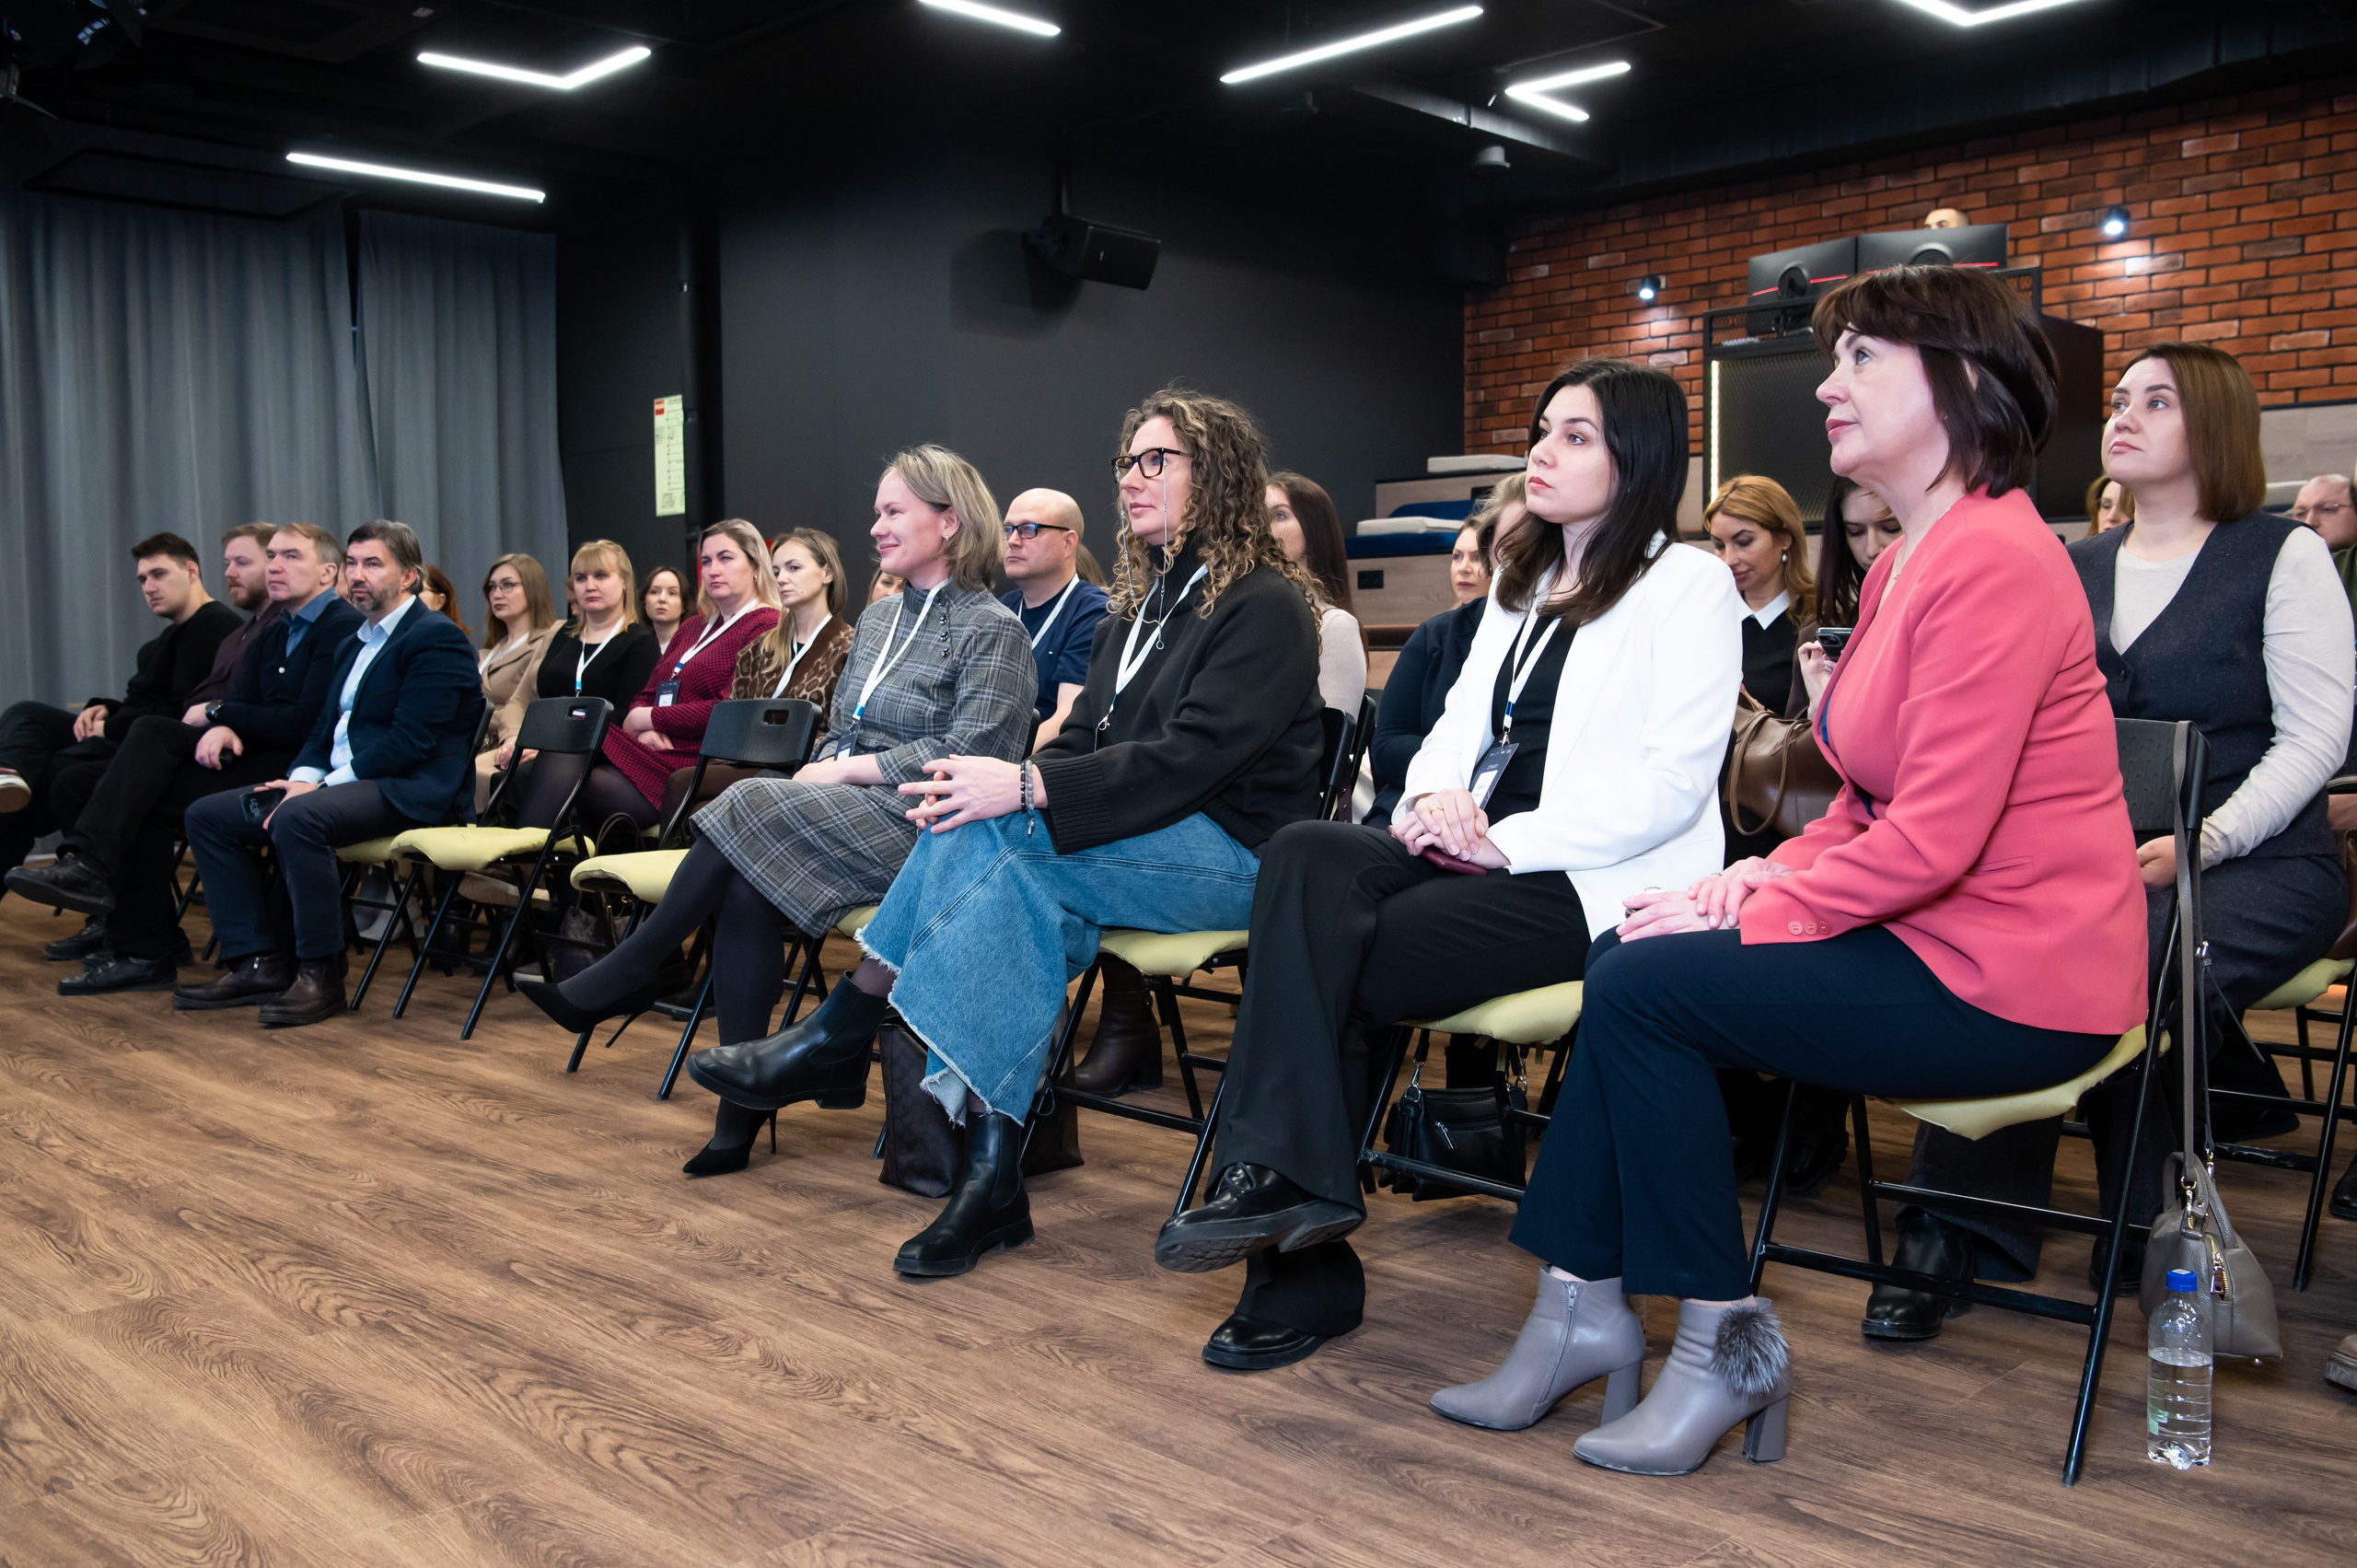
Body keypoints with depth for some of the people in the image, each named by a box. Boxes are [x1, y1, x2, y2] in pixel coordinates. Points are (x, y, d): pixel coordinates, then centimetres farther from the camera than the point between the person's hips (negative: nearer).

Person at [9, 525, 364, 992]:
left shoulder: (342, 628, -9)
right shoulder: (276, 631, 21)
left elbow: (304, 723, -17)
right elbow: (241, 700, 12)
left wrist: (218, 714, -5)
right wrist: (223, 728, -13)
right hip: (256, 751, 8)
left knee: (152, 798, -18)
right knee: (152, 731, -14)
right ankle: (87, 866, -20)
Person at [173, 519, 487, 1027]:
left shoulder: (436, 638, -8)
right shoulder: (353, 644, 22)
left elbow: (409, 741, -17)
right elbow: (323, 729, 21)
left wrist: (323, 784, -18)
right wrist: (302, 777, -1)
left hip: (408, 790, -10)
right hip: (339, 782, 10)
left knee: (296, 819, -35)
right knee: (206, 815, 0)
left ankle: (319, 975, -24)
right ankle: (259, 964, -3)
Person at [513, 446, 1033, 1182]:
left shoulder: (992, 631, -3)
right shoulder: (876, 619, 22)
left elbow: (968, 756, -13)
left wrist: (849, 769, -11)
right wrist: (817, 774, 0)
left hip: (920, 824, -6)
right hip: (846, 818, 7)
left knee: (750, 806, -25)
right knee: (748, 888, -24)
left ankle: (626, 976, -11)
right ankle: (742, 1105, -20)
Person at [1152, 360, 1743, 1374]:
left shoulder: (1689, 585, -1)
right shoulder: (1520, 579, 23)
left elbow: (1672, 782, -11)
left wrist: (1508, 838, -18)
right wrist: (1438, 796, -4)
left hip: (1592, 881, -6)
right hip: (1481, 853, 7)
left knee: (1337, 963, -25)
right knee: (1306, 855, -23)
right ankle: (1290, 1193, -26)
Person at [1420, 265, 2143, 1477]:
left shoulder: (1994, 561, -18)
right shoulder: (1905, 560, 14)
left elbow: (1935, 834, -24)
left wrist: (1752, 915, -16)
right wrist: (1772, 871, 0)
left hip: (2010, 984, -10)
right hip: (1929, 933, 10)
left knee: (1646, 988, -15)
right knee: (1626, 959, 2)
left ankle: (1727, 1344, 1)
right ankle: (1584, 1308, 6)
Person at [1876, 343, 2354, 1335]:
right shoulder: (2075, 571, 18)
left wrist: (2197, 844, -18)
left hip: (2253, 859, -3)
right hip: (2096, 855, 3)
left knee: (2140, 963, -34)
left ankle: (2147, 1235, -10)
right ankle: (1957, 1234, -25)